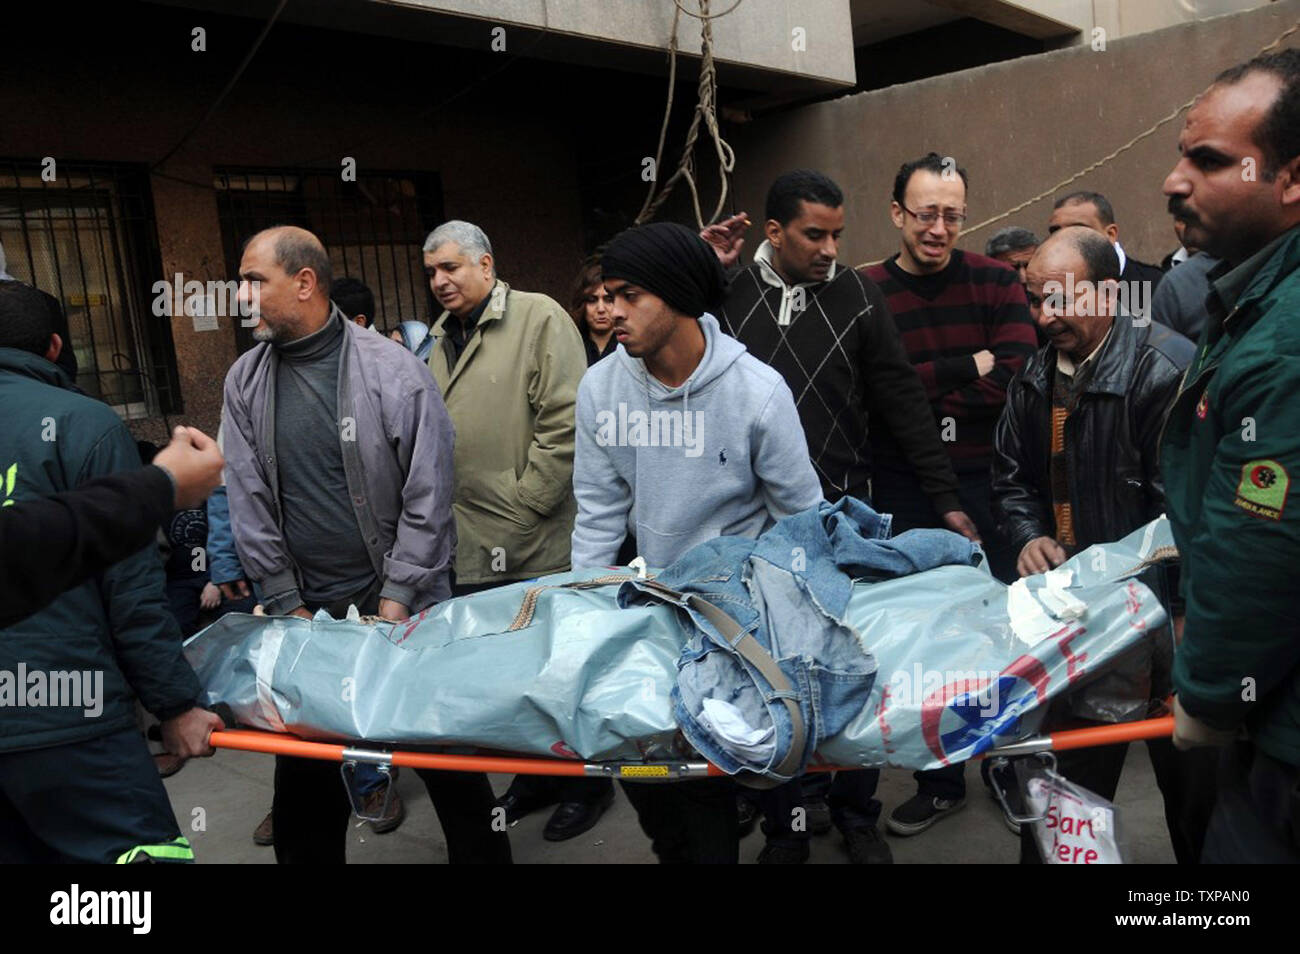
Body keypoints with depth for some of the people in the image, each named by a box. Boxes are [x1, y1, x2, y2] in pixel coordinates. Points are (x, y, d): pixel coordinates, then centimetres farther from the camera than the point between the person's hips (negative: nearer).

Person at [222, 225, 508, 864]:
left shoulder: (393, 371, -10)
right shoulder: (246, 381, 4)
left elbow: (428, 495, -9)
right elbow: (249, 503, 4)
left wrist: (397, 600, -9)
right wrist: (289, 606, 1)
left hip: (402, 602, -3)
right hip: (305, 609, 4)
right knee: (303, 776, 12)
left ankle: (480, 853, 27)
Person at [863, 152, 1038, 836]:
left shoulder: (995, 282, 1)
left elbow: (1017, 380, -12)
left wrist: (916, 390, -15)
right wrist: (962, 369, -14)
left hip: (987, 483, 0)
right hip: (904, 491, 1)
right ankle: (939, 782, 29)